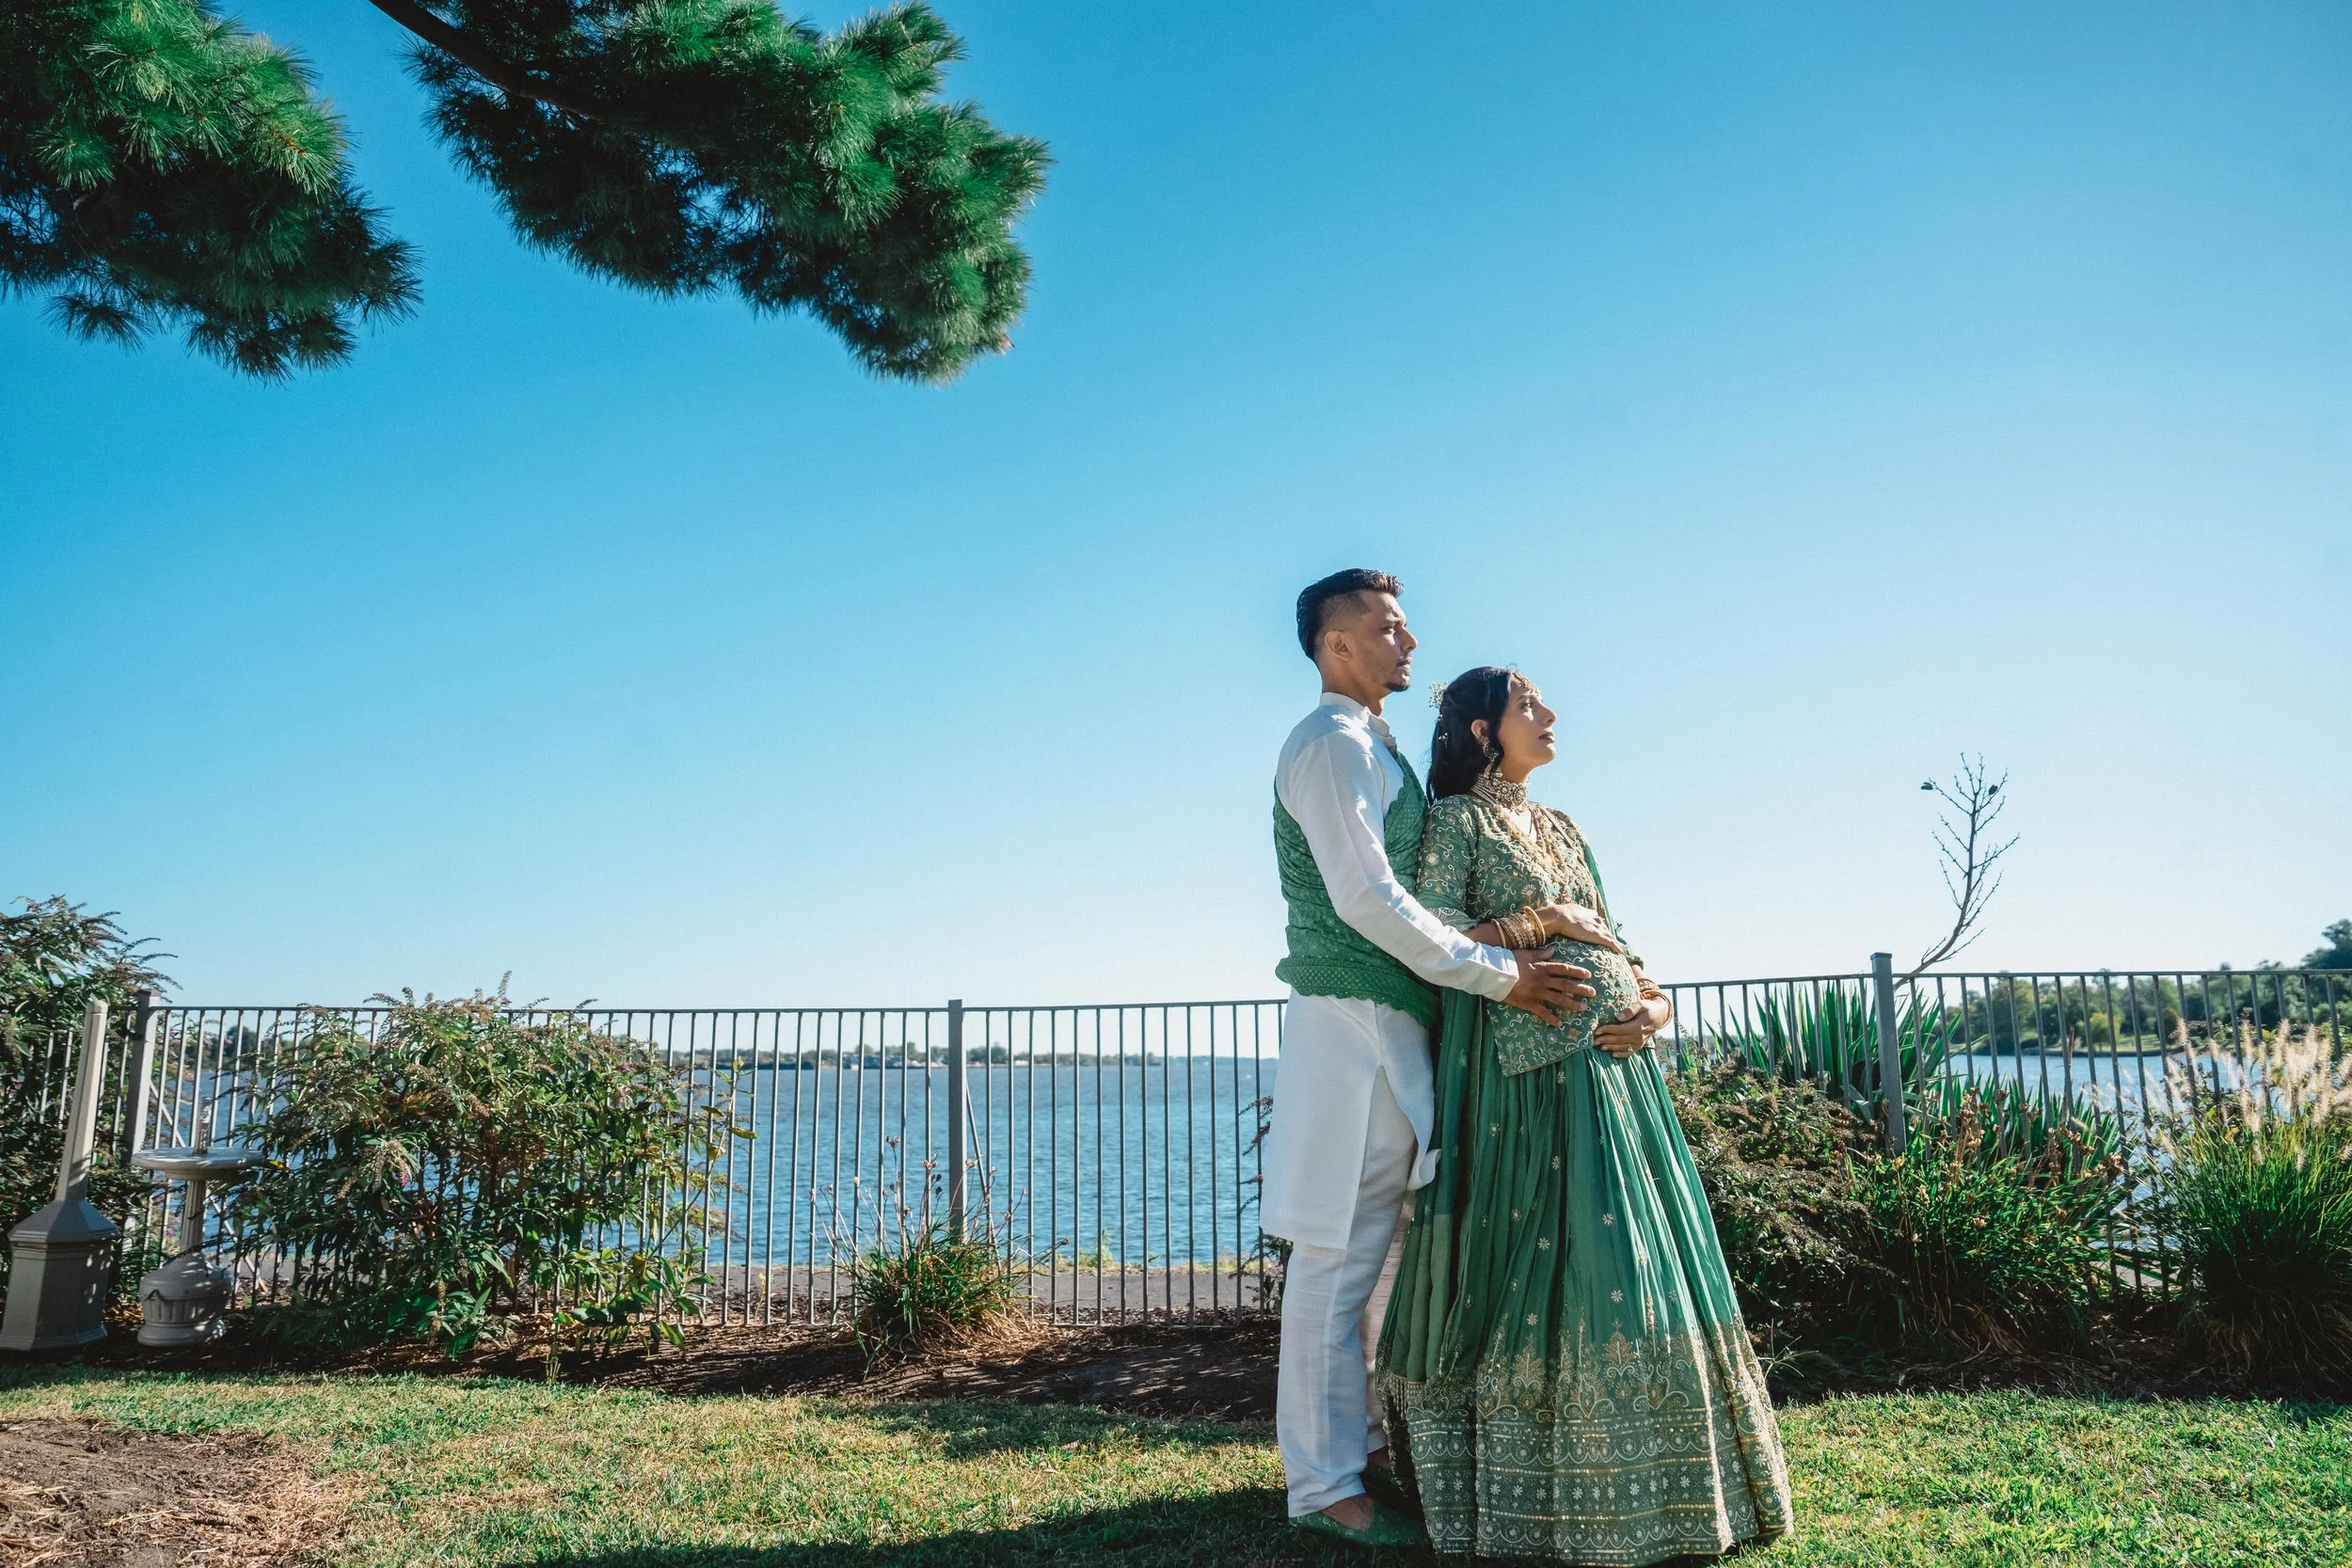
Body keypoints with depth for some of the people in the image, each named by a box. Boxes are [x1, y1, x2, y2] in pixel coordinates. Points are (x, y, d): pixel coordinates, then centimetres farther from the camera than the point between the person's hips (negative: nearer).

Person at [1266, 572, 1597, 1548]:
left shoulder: (1371, 748, 20)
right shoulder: (1331, 744, -11)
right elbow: (1365, 898, -20)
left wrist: (1503, 956, 18)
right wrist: (1499, 975, -17)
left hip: (1388, 1027, 10)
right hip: (1352, 1025, -10)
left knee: (1379, 1250, 17)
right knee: (1338, 1258, -5)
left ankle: (1364, 1440, 28)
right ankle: (1325, 1485, 3)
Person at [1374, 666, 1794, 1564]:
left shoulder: (1560, 828, 22)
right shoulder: (1456, 820, 1)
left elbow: (1612, 941, 19)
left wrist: (1656, 1004, 0)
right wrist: (1550, 921, -9)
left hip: (1613, 1056, 7)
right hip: (1529, 1061, -7)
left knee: (1638, 1250, 5)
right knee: (1553, 1254, -9)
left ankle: (1646, 1488, 14)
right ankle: (1537, 1496, 2)